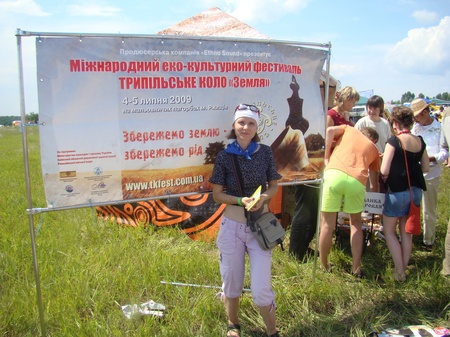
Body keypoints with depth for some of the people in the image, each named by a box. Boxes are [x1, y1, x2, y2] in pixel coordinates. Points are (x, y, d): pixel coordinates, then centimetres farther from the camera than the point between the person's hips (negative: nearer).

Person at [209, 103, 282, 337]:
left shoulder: (265, 152, -3)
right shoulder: (225, 156, -6)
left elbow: (274, 186, 6)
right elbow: (217, 194, -2)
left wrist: (264, 197, -15)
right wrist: (240, 200, -19)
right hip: (232, 225, 0)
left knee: (261, 289, 0)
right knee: (231, 283, 15)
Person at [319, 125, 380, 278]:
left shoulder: (349, 129, 30)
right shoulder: (373, 148, 31)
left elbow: (330, 130, 9)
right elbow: (374, 178, 32)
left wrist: (326, 157, 13)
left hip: (334, 174, -1)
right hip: (357, 181, 1)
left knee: (327, 224, 8)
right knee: (356, 223, 21)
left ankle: (324, 267, 17)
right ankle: (356, 268, 20)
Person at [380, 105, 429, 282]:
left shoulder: (394, 141, -16)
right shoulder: (420, 141, 2)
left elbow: (384, 171, -20)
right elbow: (426, 167, 11)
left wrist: (383, 176, 1)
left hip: (397, 191, -6)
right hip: (416, 190, 6)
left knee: (389, 230, 10)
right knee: (406, 231, 18)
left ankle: (399, 272, 8)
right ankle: (403, 268, 26)